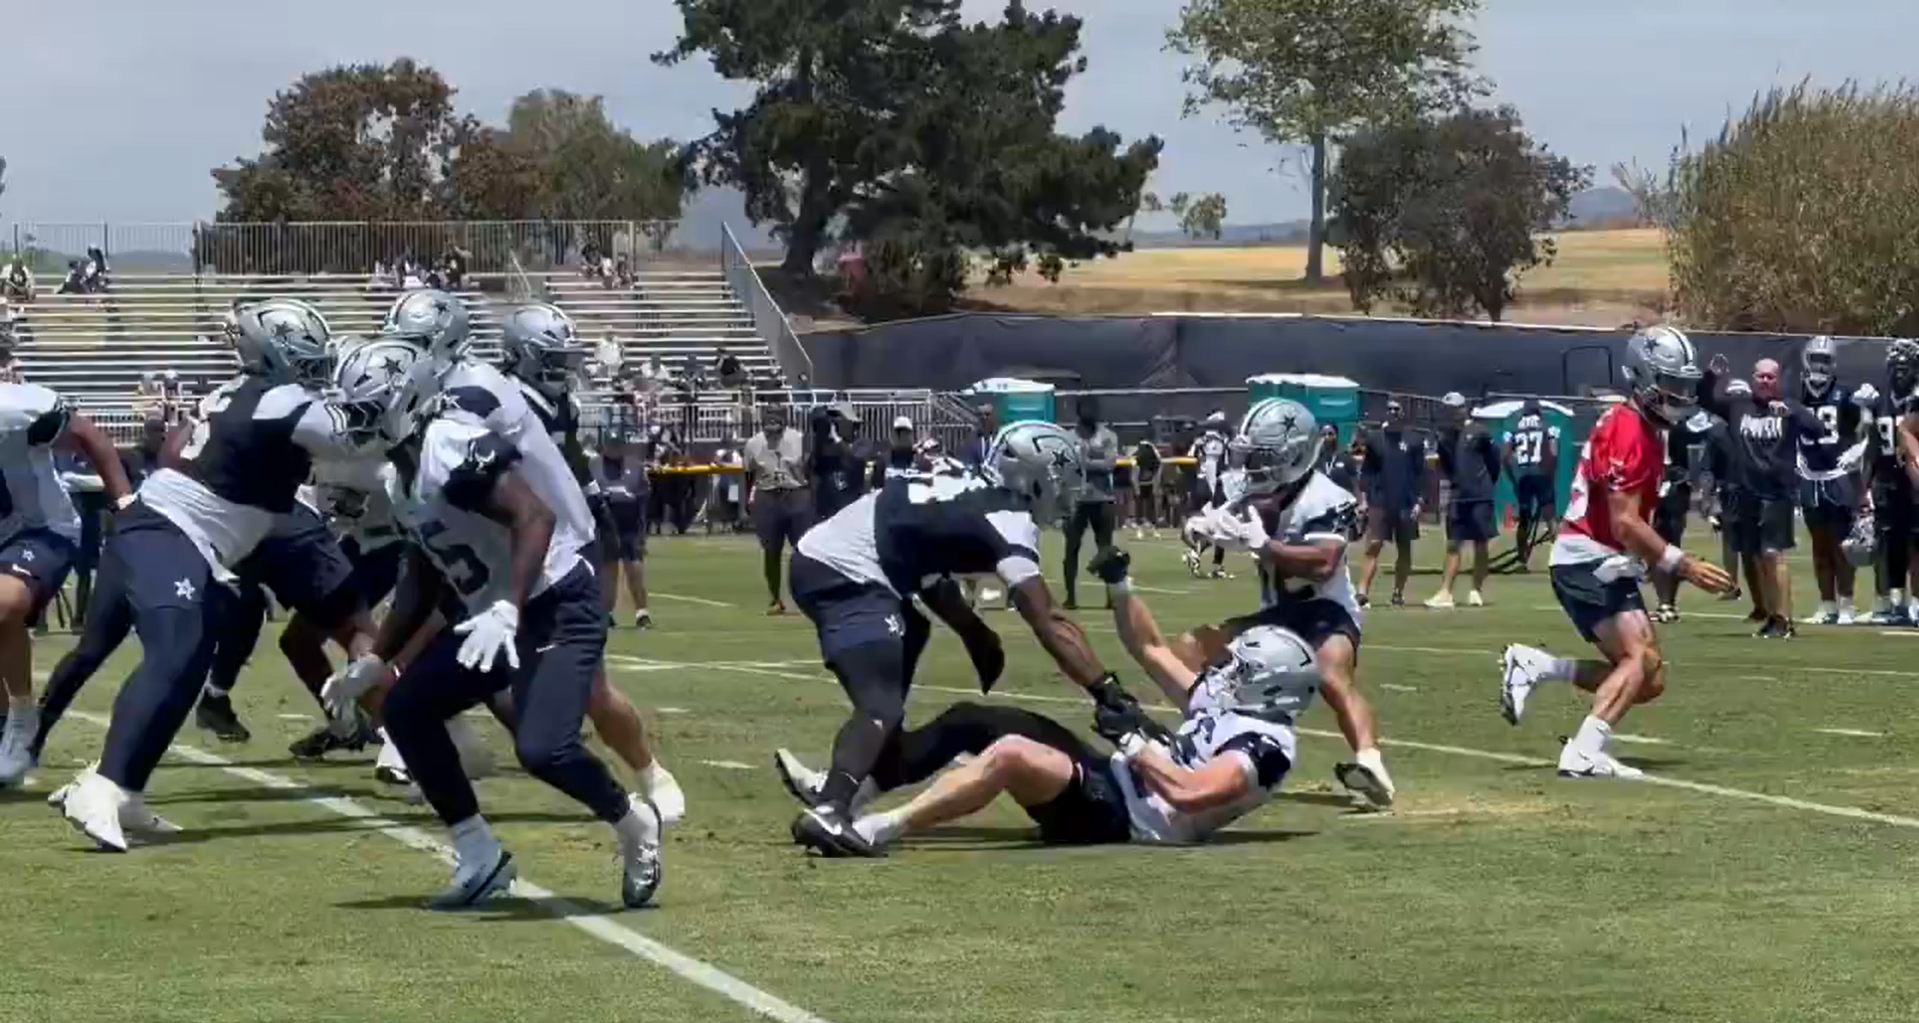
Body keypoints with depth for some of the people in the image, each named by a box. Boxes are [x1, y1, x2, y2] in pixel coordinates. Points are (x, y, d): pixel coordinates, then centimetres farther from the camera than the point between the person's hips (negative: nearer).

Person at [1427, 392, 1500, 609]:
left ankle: (1477, 591, 14)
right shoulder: (1446, 437, 7)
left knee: (1481, 544, 3)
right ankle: (1445, 593, -4)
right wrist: (1448, 481, 5)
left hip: (1480, 497, -3)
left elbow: (1494, 460, 1)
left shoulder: (1478, 433, -5)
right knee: (1453, 545, 0)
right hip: (1457, 498, 3)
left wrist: (1488, 484, 6)